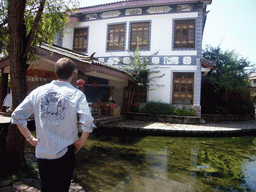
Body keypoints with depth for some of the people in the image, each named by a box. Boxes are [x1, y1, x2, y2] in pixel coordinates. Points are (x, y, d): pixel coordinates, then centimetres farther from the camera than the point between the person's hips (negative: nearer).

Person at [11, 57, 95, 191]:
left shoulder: (38, 91, 0)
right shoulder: (77, 94, -11)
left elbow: (16, 116, 2)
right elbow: (87, 123, -23)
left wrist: (30, 138, 9)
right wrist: (81, 142, -6)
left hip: (42, 153, 3)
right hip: (64, 154, -3)